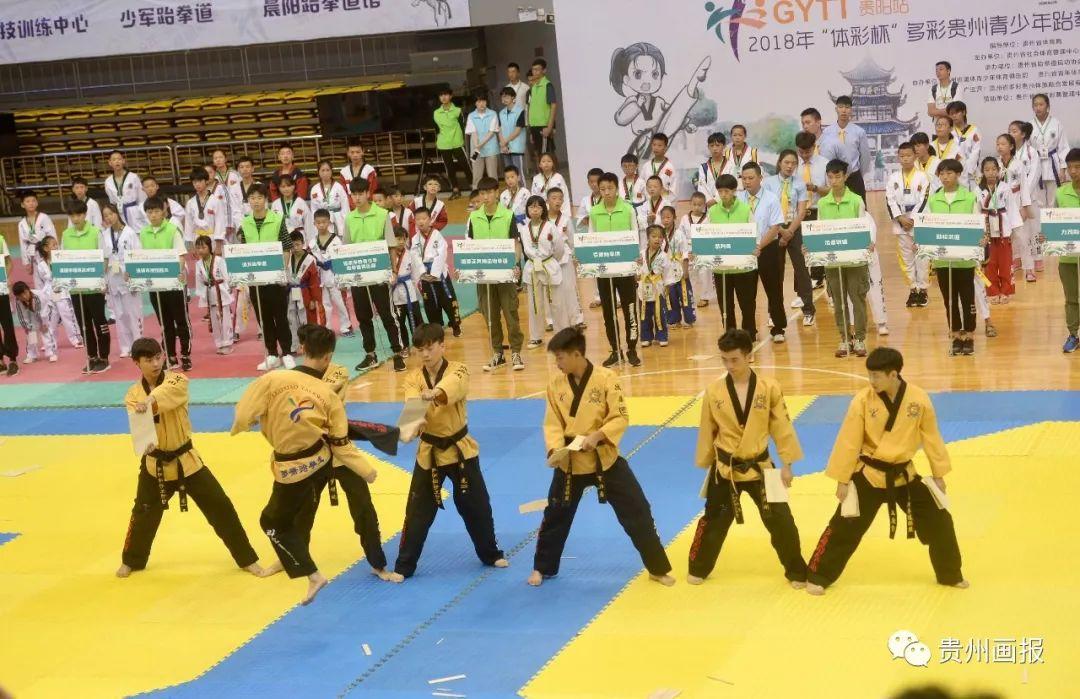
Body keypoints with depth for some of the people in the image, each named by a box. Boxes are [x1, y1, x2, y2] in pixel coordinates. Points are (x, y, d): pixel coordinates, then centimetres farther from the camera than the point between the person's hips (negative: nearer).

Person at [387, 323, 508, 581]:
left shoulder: (458, 371, -11)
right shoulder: (413, 379, -3)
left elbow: (450, 388, -35)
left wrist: (433, 394, -57)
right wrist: (414, 422, -45)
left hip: (460, 448, -1)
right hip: (429, 452, 1)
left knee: (476, 505, 11)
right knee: (418, 510, 3)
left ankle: (491, 553, 32)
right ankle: (404, 566, 13)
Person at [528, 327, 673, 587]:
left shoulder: (606, 378, -15)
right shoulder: (556, 384, -4)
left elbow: (621, 417, -13)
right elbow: (552, 423, -1)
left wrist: (598, 435, -27)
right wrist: (555, 449, -18)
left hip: (604, 458, -3)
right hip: (570, 461, 3)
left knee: (636, 512, 0)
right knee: (555, 515, 14)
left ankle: (658, 568, 13)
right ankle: (542, 567, 34)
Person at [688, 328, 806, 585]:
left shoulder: (769, 387, -11)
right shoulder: (714, 391, -8)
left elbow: (782, 427, -4)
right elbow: (707, 432, 2)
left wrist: (787, 464, -3)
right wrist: (707, 465, 8)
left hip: (760, 467, 0)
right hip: (725, 469, 1)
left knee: (781, 521, 2)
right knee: (713, 521, 12)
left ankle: (797, 572, 19)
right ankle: (698, 569, 31)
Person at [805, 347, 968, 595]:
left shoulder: (919, 399, -11)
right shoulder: (863, 400, -15)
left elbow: (931, 437, 2)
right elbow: (849, 442, -9)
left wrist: (938, 474, 8)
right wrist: (842, 479, -7)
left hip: (904, 474, 2)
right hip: (869, 476, -2)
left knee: (938, 522, 7)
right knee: (845, 528, -2)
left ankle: (950, 574, 28)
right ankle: (818, 577, 12)